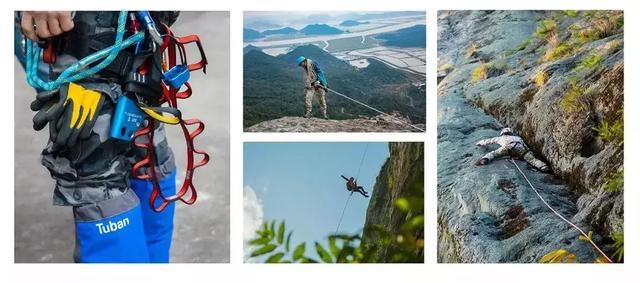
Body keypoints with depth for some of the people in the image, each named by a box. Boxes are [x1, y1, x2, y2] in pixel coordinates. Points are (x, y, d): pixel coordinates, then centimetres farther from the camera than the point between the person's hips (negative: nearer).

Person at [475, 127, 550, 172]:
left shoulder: (501, 137, 41)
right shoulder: (517, 137, 46)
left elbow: (488, 141, 50)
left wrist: (478, 143, 68)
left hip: (508, 146, -2)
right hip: (520, 147, 2)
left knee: (492, 154, 2)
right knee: (532, 159, -9)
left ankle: (484, 159, -29)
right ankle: (543, 167, -37)